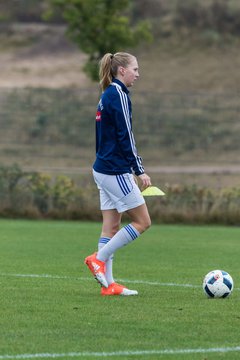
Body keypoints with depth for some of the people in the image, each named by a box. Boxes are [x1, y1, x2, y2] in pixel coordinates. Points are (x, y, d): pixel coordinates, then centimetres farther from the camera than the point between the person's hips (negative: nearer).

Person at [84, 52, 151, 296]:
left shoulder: (107, 95, 15)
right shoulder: (118, 95, -14)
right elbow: (125, 137, -18)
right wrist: (140, 171, -16)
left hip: (104, 169, 10)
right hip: (116, 172, -10)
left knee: (111, 226, 8)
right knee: (142, 222, -1)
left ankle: (108, 284, 7)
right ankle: (98, 258, -1)